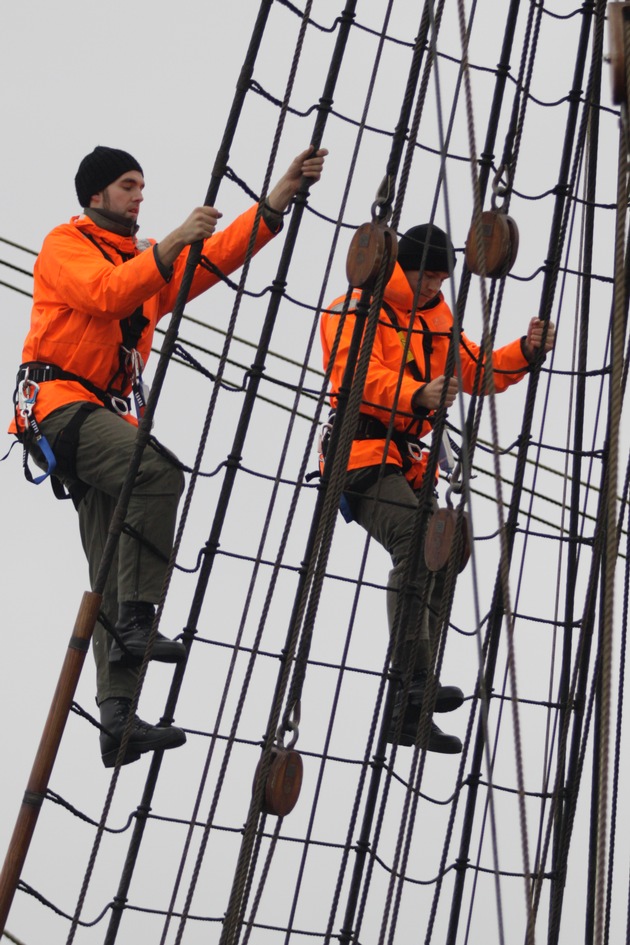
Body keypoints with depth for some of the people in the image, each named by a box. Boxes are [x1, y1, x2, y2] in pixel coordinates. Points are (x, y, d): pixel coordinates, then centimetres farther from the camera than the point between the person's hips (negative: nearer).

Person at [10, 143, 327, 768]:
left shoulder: (146, 259, 25)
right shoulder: (65, 244, 4)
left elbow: (219, 254, 11)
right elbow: (107, 294, -18)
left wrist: (279, 199, 2)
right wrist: (171, 245, -25)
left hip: (109, 416, 8)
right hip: (59, 402, -7)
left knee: (116, 569, -2)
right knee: (158, 469, -32)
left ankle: (117, 718, -5)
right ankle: (136, 620, -30)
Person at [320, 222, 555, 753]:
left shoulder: (435, 320, 21)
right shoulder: (355, 311, -4)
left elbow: (476, 370, 17)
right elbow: (365, 376, -20)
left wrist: (525, 352, -1)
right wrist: (418, 396, -38)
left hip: (410, 462, 8)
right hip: (363, 454, -8)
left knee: (435, 567, 6)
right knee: (416, 545, -30)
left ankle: (409, 715, 13)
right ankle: (413, 681, -35)